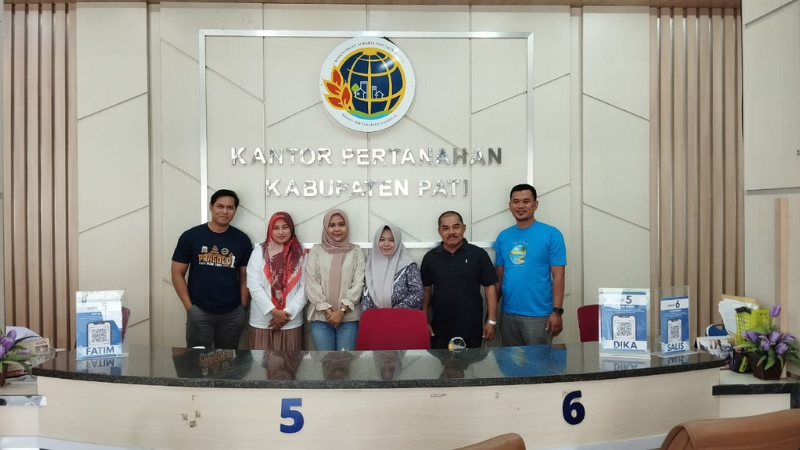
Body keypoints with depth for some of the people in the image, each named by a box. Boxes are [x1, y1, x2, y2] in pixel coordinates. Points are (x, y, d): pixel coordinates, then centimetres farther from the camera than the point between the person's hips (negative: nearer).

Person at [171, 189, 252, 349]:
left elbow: (245, 276, 6)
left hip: (233, 314, 2)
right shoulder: (190, 236, -3)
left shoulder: (242, 240, 2)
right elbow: (177, 274, 0)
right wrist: (189, 307, -6)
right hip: (199, 312, -2)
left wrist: (243, 307, -1)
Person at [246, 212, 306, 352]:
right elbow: (253, 285, -4)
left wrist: (288, 312, -8)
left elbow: (304, 287, 1)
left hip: (292, 322, 1)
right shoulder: (259, 252, 2)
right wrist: (273, 311, -11)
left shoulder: (300, 254, 5)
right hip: (262, 321, -1)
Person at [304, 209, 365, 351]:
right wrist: (327, 310, -8)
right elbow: (310, 284, 0)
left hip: (349, 316, 0)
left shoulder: (356, 251, 6)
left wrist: (342, 310, -10)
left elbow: (358, 284, -1)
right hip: (321, 316, 1)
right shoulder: (316, 251, 7)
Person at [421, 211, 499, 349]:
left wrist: (491, 321, -5)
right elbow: (426, 290, 7)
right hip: (440, 329, 1)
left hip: (472, 329, -1)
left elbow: (489, 287, -1)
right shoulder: (430, 257, 3)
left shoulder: (479, 254, -2)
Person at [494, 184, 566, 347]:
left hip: (539, 315, -4)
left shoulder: (551, 234, -5)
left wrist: (557, 311, -13)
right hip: (508, 315, 4)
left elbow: (558, 276, -7)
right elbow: (499, 276, 11)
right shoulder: (503, 237, 7)